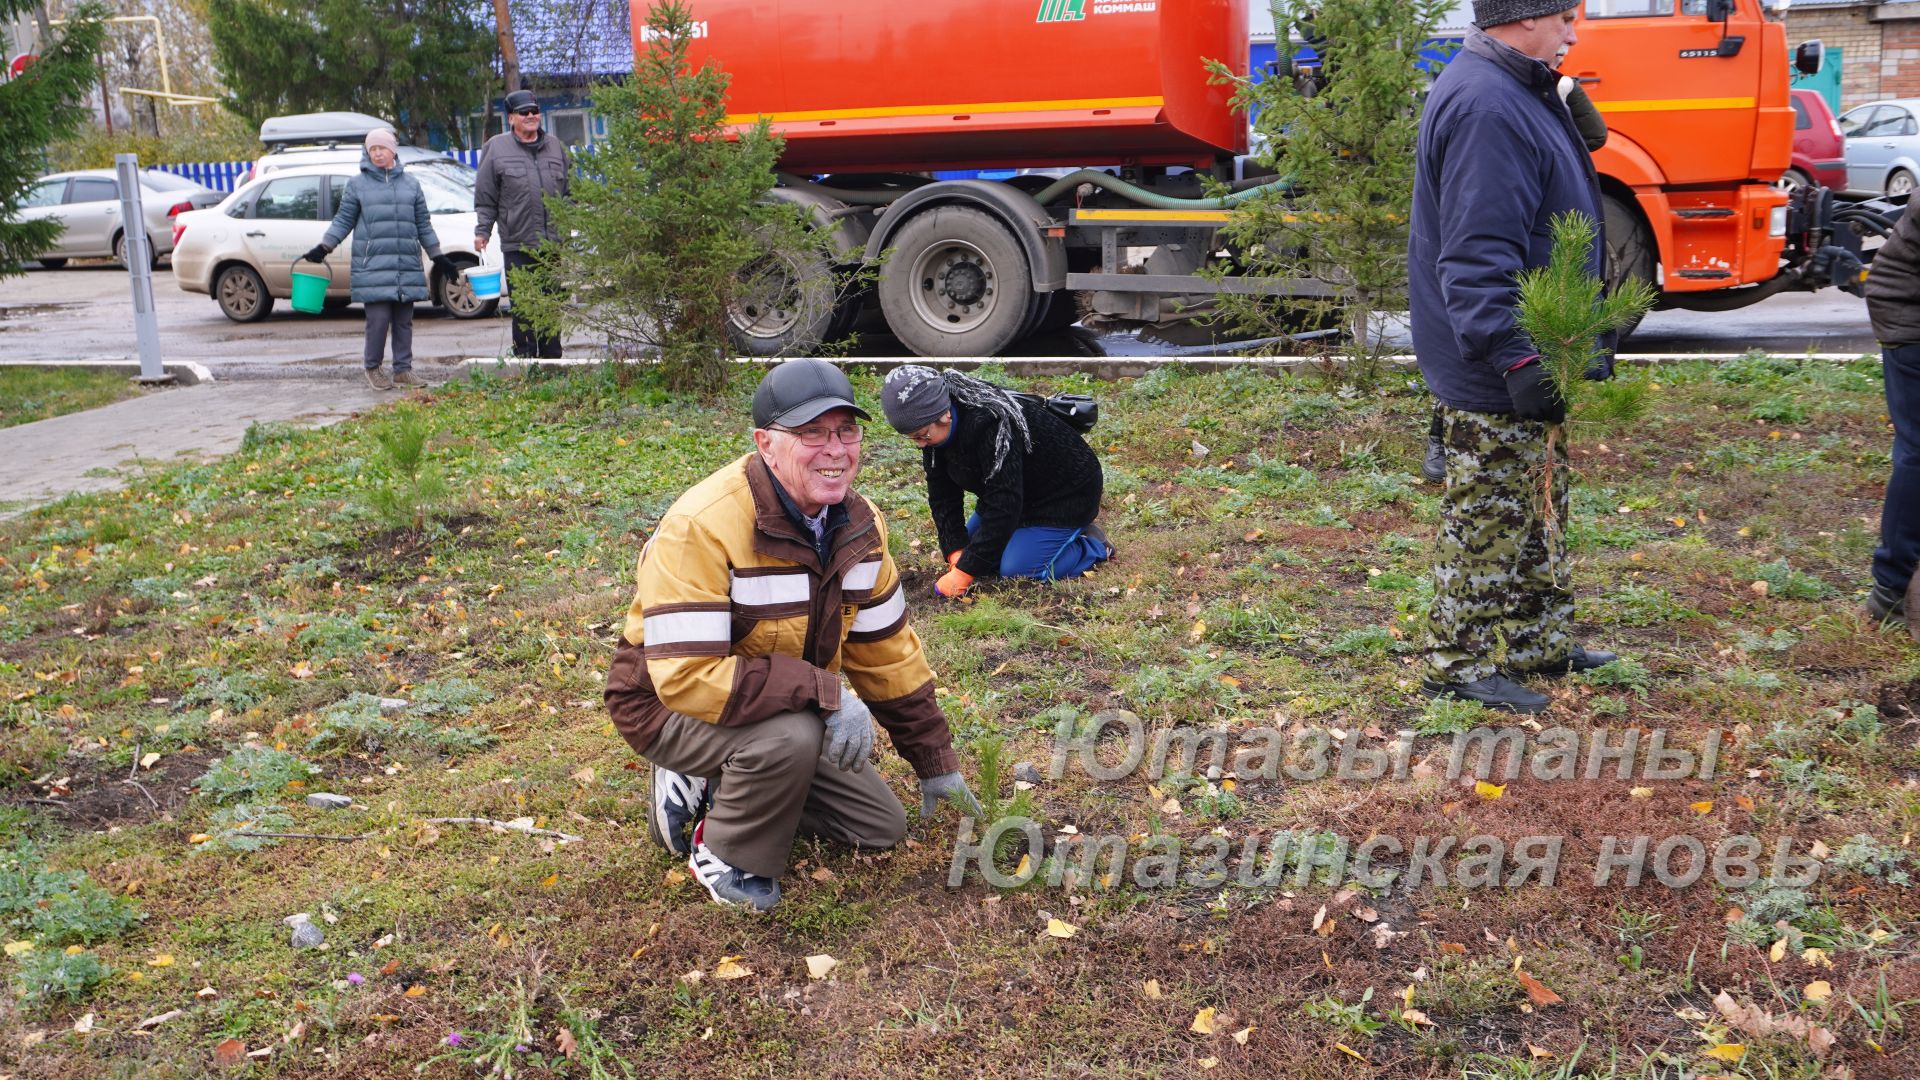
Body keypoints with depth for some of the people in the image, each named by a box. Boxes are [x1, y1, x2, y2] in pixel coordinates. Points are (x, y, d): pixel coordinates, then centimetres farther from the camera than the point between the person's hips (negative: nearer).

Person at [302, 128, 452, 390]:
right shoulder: (358, 184, 7)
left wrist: (437, 256, 18)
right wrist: (323, 248, 2)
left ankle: (403, 370, 11)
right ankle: (372, 368, 7)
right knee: (379, 318, -8)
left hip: (407, 266, 3)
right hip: (372, 266, -3)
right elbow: (343, 220, 10)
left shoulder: (410, 184, 14)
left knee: (403, 320, 4)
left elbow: (423, 224, 19)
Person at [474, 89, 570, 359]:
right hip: (517, 245, -4)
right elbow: (485, 198, 3)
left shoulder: (554, 146, 13)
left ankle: (552, 364, 17)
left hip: (553, 243, 4)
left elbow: (569, 192, 20)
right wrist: (482, 231, -4)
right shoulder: (496, 148, 2)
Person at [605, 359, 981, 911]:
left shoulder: (859, 524, -6)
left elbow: (887, 651, 4)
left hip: (787, 705, 8)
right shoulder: (702, 527, -31)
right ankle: (723, 852, -8)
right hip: (668, 703, -7)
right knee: (791, 733, -37)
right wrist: (827, 691, -38)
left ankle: (712, 788, 15)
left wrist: (936, 763, 8)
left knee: (881, 827, 7)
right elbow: (686, 678, -37)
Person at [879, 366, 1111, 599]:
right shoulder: (935, 430, -13)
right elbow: (943, 496, -7)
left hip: (1067, 494, -8)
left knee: (1016, 569, -19)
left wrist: (963, 572, -36)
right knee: (971, 551, 6)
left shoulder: (994, 426, -39)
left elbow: (1003, 507, -38)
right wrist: (956, 554, -19)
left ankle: (1092, 545, 3)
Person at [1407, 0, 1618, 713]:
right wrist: (1515, 358, -33)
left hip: (1524, 359, 11)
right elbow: (1479, 253, -30)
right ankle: (1458, 666, 11)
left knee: (1535, 510, 19)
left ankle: (1537, 645, 32)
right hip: (1492, 381, -11)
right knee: (1488, 519, -1)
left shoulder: (1514, 93, 14)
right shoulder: (1484, 106, -23)